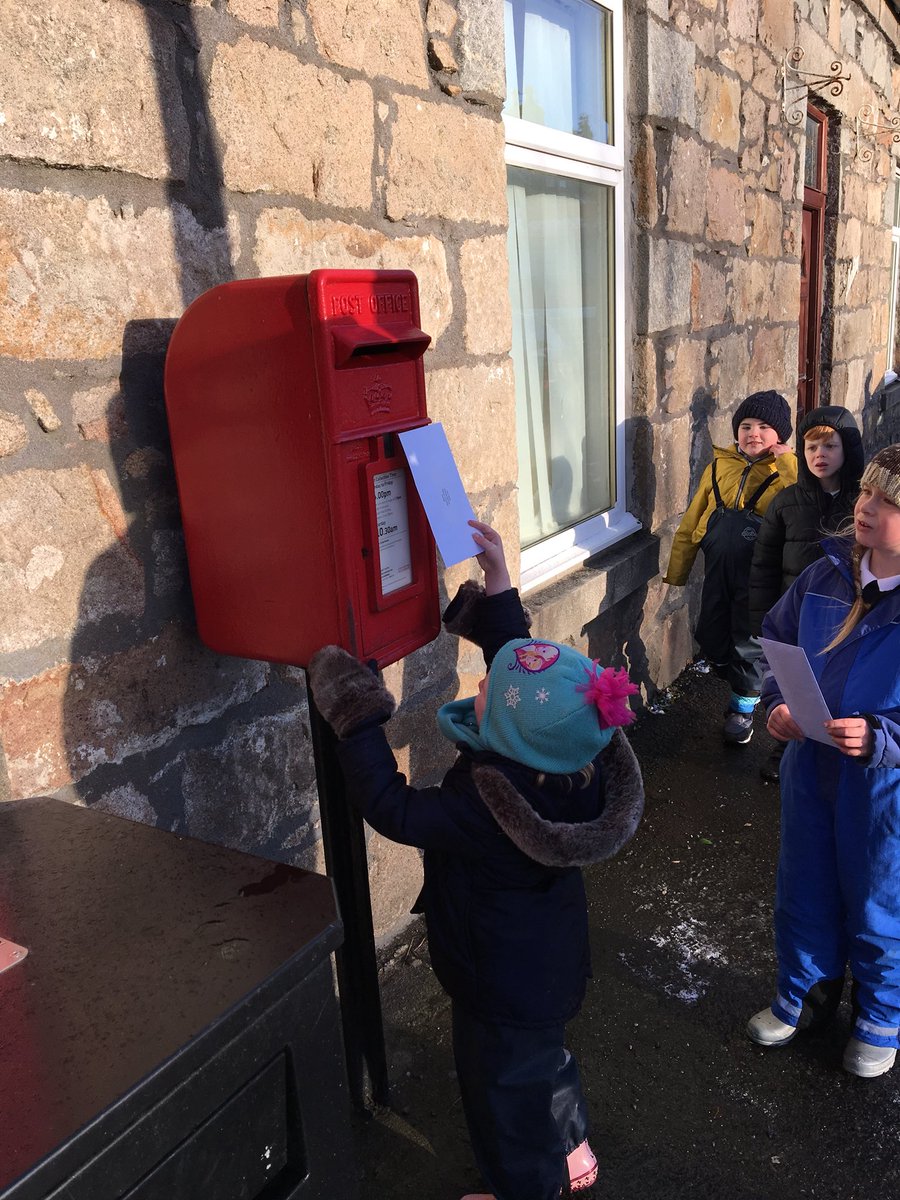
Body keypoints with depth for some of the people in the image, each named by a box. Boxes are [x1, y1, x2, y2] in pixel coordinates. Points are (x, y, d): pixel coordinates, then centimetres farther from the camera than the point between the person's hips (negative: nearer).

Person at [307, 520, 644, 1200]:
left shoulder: (485, 808, -42)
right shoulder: (574, 761, -21)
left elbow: (392, 808, -32)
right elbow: (514, 653, -9)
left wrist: (357, 720, -27)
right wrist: (498, 580, -11)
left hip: (503, 985, -7)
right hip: (556, 961, 8)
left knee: (503, 1088, 22)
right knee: (545, 1051, 34)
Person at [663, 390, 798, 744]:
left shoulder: (788, 470, -4)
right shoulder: (720, 465, 6)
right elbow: (692, 520, 10)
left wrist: (786, 461, -21)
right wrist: (676, 570, 12)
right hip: (718, 569, 4)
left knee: (749, 641, 8)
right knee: (709, 636, 10)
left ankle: (744, 705, 31)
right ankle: (742, 681, 38)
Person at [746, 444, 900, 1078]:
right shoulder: (827, 576, -7)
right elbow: (777, 637, 9)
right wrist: (777, 702, -6)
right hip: (809, 768, 5)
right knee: (803, 890, 22)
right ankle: (803, 997, 49)